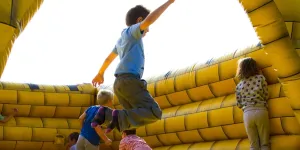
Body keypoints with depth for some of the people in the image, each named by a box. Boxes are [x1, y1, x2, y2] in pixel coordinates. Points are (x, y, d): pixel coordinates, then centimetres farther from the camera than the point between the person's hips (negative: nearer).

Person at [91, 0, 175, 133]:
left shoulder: (121, 39, 29)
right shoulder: (132, 30, 4)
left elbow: (108, 58, 43)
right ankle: (119, 117, -26)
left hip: (120, 83, 9)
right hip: (130, 80, -9)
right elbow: (149, 20, -17)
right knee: (154, 113, -16)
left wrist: (100, 73, 58)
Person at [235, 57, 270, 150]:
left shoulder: (239, 85, 9)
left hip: (247, 113, 2)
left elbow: (239, 104, 10)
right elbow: (266, 96, 4)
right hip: (261, 111, -2)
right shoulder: (261, 78, 3)